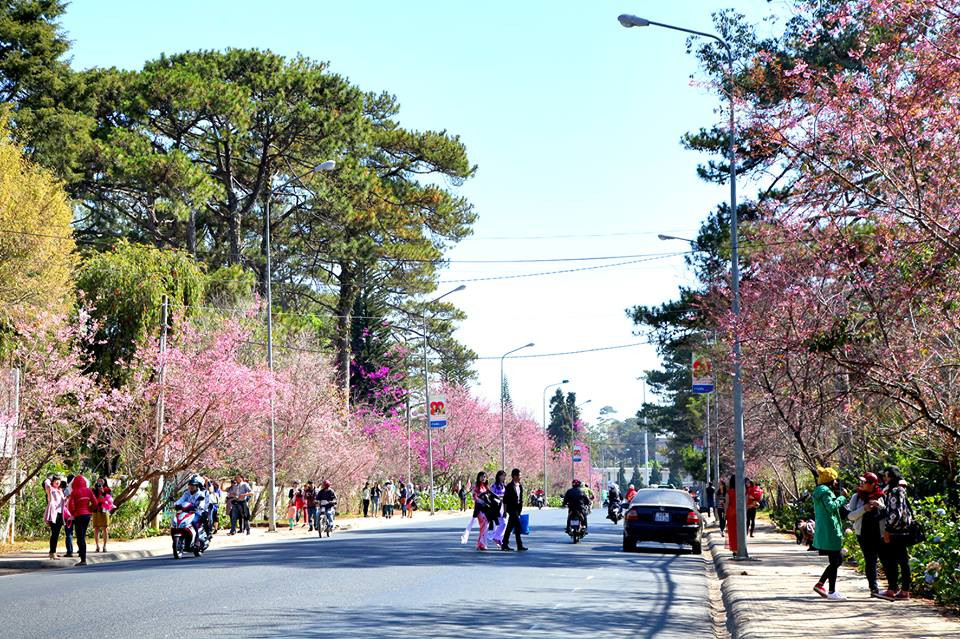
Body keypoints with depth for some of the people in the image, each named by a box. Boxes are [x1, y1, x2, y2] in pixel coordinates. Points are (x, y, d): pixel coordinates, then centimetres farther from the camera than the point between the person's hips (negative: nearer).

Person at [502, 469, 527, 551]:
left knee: (510, 527, 10)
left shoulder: (520, 486, 12)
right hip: (512, 508, -7)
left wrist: (521, 509, 13)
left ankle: (504, 544, 15)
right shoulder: (509, 486, -10)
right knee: (517, 525, -12)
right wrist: (505, 511, -11)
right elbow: (505, 500, -10)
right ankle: (519, 545, -11)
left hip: (517, 508, 7)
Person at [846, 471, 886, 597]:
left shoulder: (880, 496, 7)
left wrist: (879, 506, -9)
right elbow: (850, 516, 1)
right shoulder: (857, 497, 6)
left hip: (879, 533, 0)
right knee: (870, 561, 0)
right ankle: (874, 588, 2)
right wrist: (863, 509, -13)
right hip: (864, 534, 0)